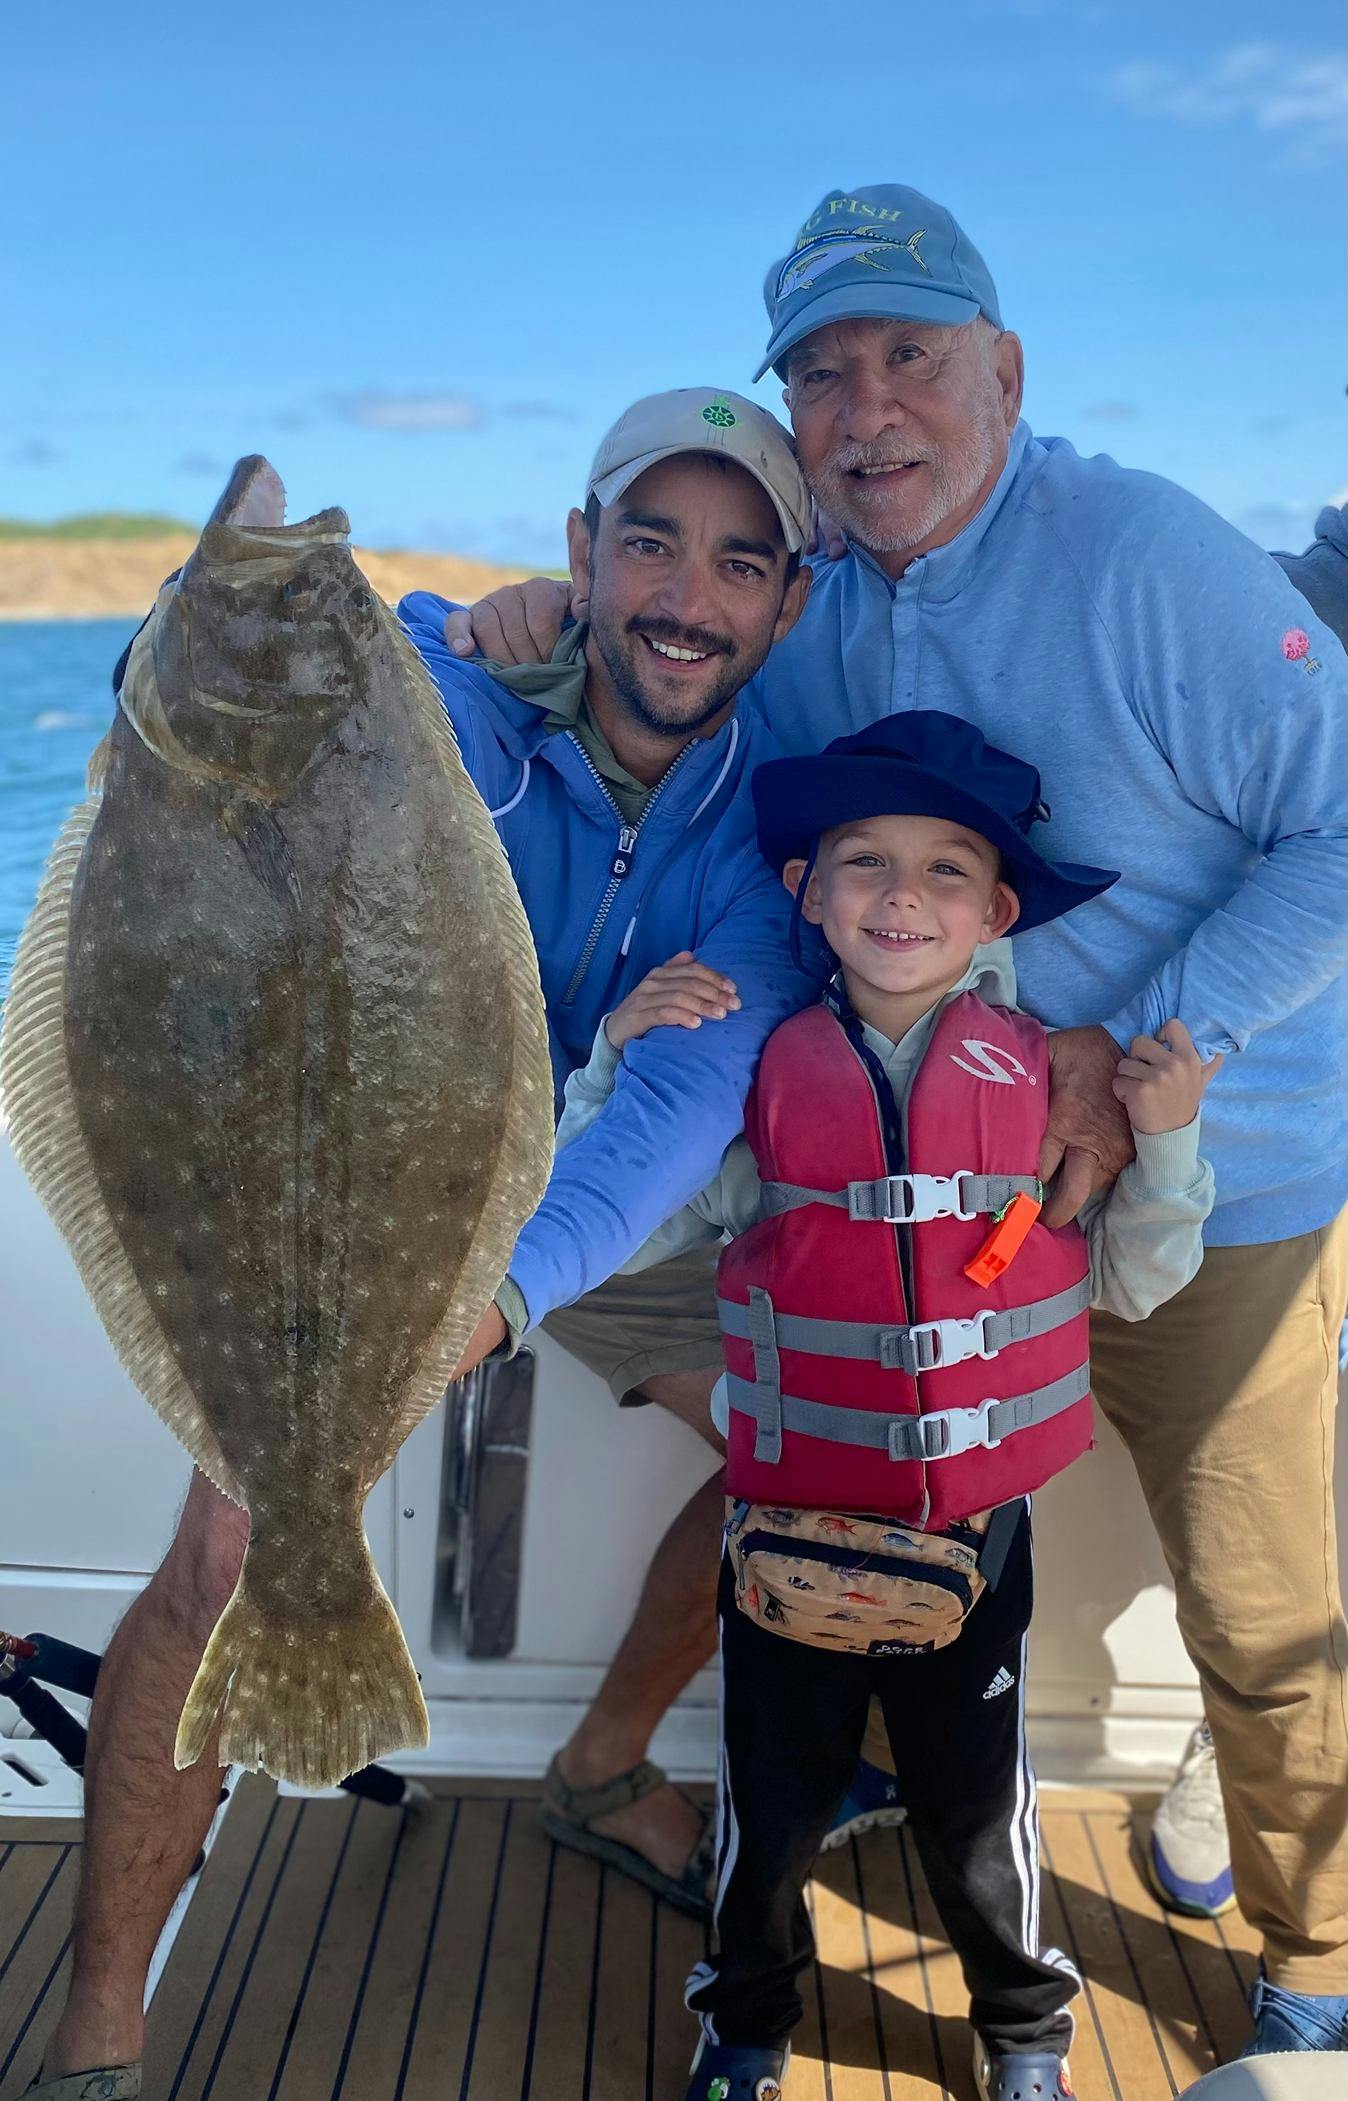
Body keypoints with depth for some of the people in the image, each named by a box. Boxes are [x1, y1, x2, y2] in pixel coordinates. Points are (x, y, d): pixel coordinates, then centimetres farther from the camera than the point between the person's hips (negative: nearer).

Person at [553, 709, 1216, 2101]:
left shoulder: (1046, 1078, -5)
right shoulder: (760, 1079, -8)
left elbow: (1130, 1282, 3)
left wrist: (1164, 1143, -12)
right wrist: (620, 1060, -14)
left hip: (973, 1529, 1)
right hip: (790, 1526, 0)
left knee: (975, 1803, 18)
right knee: (774, 1795, 17)